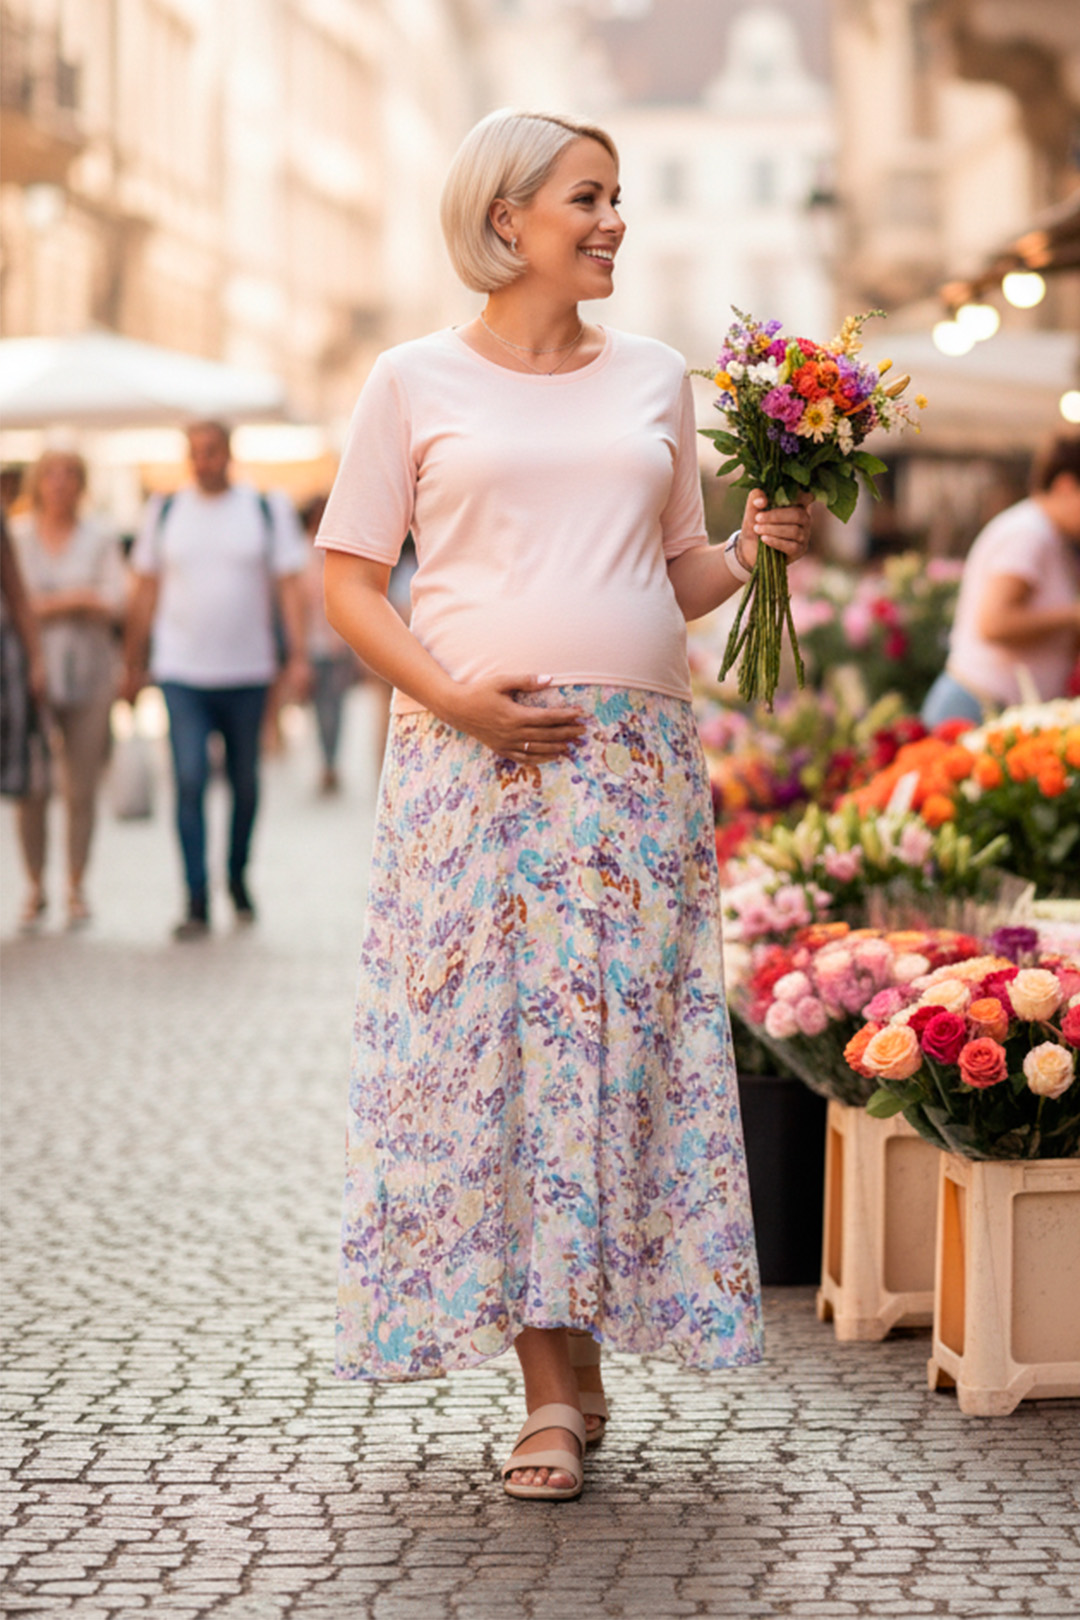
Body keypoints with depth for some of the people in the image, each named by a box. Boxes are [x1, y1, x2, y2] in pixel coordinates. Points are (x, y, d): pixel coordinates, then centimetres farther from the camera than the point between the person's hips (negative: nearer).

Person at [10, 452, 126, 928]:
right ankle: (35, 889, 5)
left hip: (87, 675, 1)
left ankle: (76, 889, 9)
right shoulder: (15, 537, 6)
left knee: (81, 790, 0)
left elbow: (115, 604, -2)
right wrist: (76, 598, -8)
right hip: (32, 672, -1)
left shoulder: (99, 540, 8)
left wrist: (48, 603, -10)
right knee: (33, 789, -7)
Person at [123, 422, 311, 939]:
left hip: (247, 671, 0)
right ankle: (196, 900, -11)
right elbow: (146, 591, 11)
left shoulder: (268, 510, 3)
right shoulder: (164, 512, 7)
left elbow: (289, 585, 1)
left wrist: (299, 656, -8)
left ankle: (238, 878, 31)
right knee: (190, 781, -10)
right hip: (181, 672, 0)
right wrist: (134, 664, 11)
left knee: (244, 783, 10)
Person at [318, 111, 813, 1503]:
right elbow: (350, 580, 3)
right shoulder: (416, 381, 5)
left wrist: (750, 551, -4)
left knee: (623, 1046, -1)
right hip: (471, 754, -2)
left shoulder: (654, 378, 14)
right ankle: (554, 1387, 1)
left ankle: (584, 1350, 10)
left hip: (635, 759, 3)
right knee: (485, 1045, -6)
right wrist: (454, 696, -11)